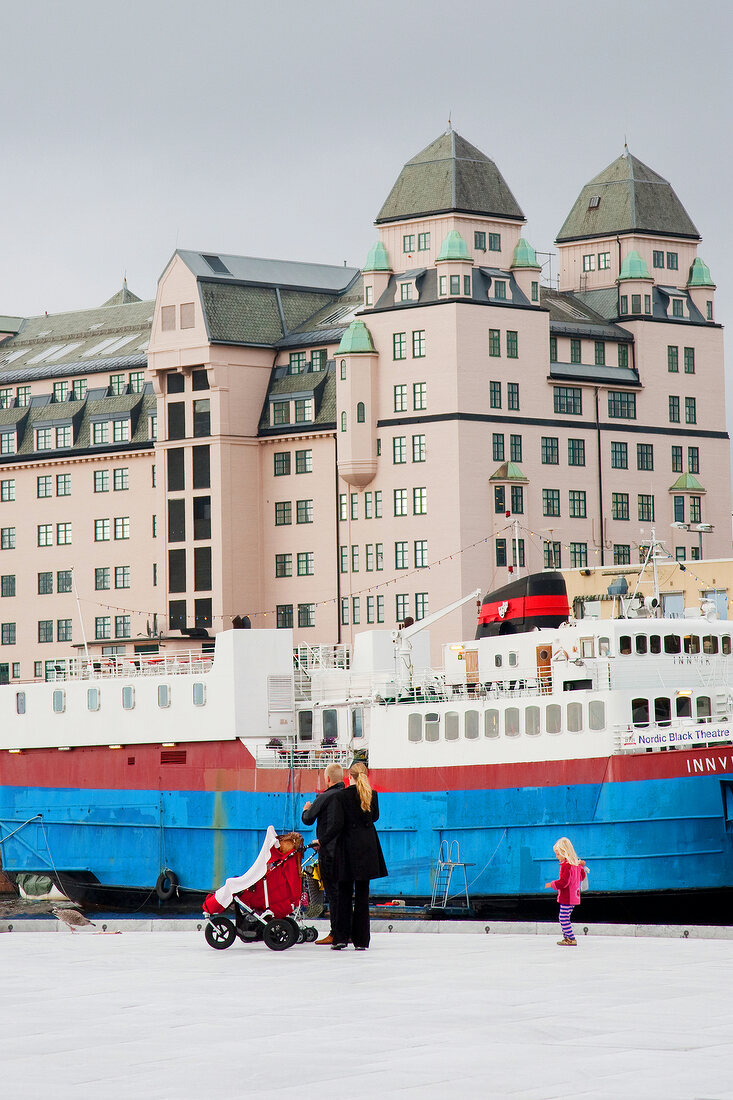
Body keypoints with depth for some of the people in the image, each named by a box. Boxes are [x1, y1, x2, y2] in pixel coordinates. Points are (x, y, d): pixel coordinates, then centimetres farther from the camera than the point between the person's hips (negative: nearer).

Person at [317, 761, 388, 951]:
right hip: (367, 847, 2)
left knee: (344, 893, 5)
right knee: (362, 893, 7)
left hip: (348, 847, -2)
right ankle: (361, 940, 5)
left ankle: (341, 937, 0)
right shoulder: (372, 795, 0)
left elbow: (338, 825, -13)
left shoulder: (342, 796, -9)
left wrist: (322, 841, -3)